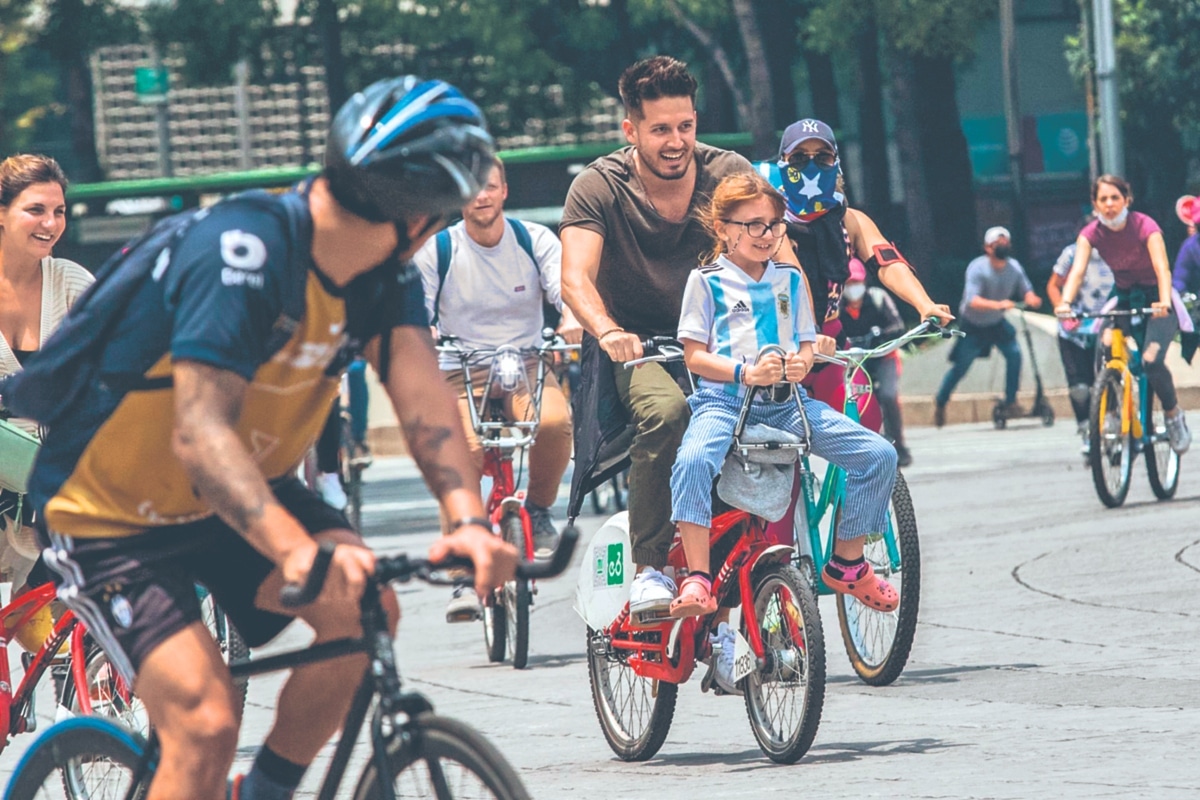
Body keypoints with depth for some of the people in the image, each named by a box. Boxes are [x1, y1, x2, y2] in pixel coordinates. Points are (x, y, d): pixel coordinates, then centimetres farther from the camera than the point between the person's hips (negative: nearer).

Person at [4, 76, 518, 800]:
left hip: (242, 493, 7)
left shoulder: (386, 269, -6)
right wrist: (295, 549, -54)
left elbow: (421, 392, -20)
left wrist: (469, 518, -39)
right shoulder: (243, 248, -30)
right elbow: (200, 435, -38)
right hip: (113, 516, -7)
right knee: (206, 726, -23)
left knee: (364, 608, -19)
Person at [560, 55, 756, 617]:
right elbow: (576, 277, -26)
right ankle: (649, 570, -29)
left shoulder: (728, 173, -7)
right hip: (637, 346, -3)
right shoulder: (599, 187, -13)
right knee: (666, 411, -35)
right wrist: (607, 332, -47)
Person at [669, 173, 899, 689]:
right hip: (723, 400, -4)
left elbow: (807, 342, 17)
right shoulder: (707, 281, 4)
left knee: (878, 454, -11)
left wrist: (802, 362, -8)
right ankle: (697, 579, -34)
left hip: (787, 401, 4)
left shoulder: (790, 280, 16)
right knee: (693, 460, -38)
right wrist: (744, 372, -19)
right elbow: (695, 355, -2)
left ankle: (847, 563, 7)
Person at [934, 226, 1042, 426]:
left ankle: (1010, 403, -5)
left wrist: (1031, 298, -36)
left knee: (1014, 353, -16)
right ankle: (940, 403, 24)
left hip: (997, 323, 4)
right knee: (960, 367, 0)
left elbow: (1026, 291, -11)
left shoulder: (1014, 267, -12)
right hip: (972, 325, -4)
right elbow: (973, 300, -38)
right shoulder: (977, 268, -28)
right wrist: (998, 304, -54)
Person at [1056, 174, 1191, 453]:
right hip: (1124, 300, 4)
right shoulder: (1091, 233, -9)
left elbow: (1162, 267, -31)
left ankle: (1174, 415, -1)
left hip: (1155, 302, -4)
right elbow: (1078, 270, -22)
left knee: (1151, 361, -26)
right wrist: (1065, 302, -42)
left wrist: (1164, 301, -50)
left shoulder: (1145, 227, -19)